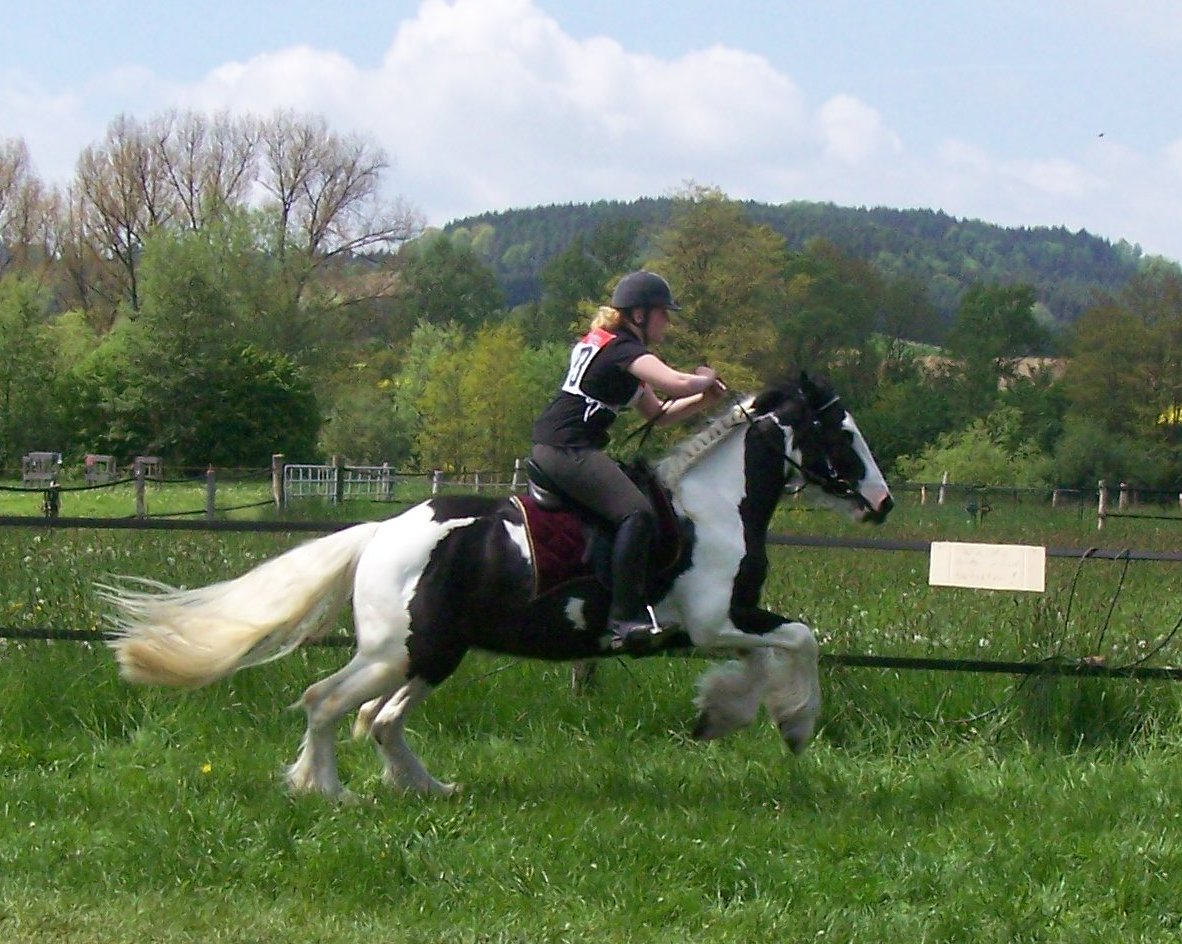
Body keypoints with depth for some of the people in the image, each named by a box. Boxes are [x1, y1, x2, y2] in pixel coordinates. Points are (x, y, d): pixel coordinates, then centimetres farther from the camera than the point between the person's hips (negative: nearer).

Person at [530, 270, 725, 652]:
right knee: (638, 512, -25)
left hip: (550, 447, 11)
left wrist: (702, 400, 8)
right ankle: (626, 618, -32)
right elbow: (677, 383, -27)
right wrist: (704, 379, -4)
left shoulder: (599, 342, 21)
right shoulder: (623, 348, -10)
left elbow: (658, 414, 24)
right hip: (568, 451, -11)